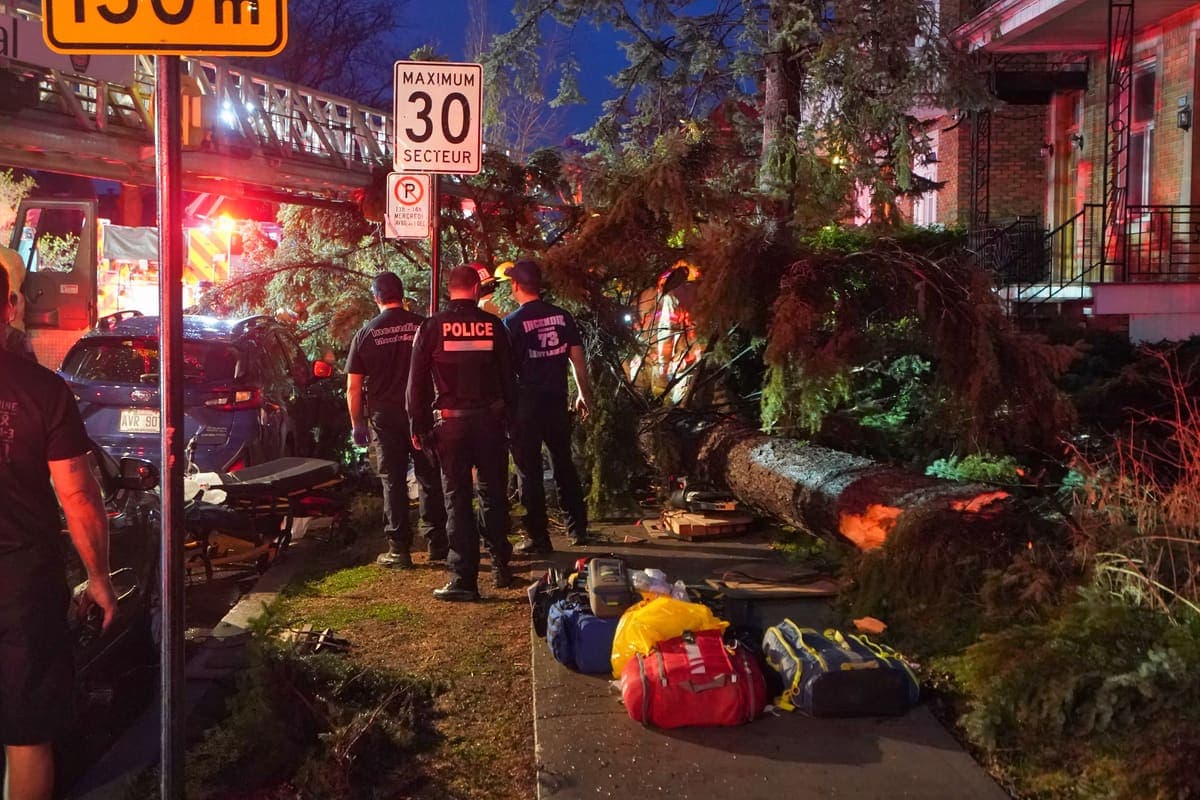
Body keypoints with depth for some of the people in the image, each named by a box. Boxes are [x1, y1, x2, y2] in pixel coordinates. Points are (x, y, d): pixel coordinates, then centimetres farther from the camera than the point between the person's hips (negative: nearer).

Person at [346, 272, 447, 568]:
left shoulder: (365, 334, 0)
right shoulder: (422, 327, -3)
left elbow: (353, 387, 0)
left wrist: (357, 425, 9)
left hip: (384, 416, 0)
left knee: (393, 480, 6)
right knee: (429, 477, 10)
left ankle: (399, 549, 8)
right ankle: (436, 542, 15)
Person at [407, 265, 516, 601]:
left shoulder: (432, 327, -2)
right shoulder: (493, 325, 0)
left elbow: (417, 381, -2)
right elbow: (508, 376, 3)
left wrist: (418, 425, 3)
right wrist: (508, 414, 10)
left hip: (449, 421, -1)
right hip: (490, 418, 1)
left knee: (457, 498, 2)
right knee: (493, 494, 14)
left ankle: (464, 579, 2)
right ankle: (501, 566, 21)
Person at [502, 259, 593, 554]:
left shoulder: (512, 323, -11)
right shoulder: (563, 317, 2)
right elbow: (577, 359, 6)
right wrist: (584, 394, 16)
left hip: (525, 405, -4)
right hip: (557, 401, 4)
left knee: (529, 472, 5)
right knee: (564, 465, 17)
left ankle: (538, 538, 9)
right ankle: (578, 529, 23)